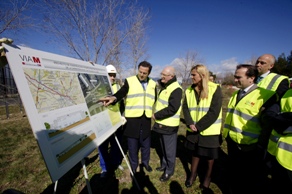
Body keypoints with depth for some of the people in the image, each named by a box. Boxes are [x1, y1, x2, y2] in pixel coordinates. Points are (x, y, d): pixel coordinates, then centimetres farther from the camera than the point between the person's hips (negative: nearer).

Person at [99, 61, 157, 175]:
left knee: (146, 143, 18)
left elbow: (155, 100, 20)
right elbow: (121, 93, -22)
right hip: (132, 118, -3)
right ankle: (133, 167, 32)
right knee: (132, 145, 9)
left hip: (146, 119, 4)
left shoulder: (153, 84, 9)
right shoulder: (129, 81, -5)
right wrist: (114, 98, -43)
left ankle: (145, 162, 43)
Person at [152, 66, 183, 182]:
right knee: (163, 147, 23)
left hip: (169, 125, -9)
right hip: (162, 123, 9)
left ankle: (169, 171, 26)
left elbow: (172, 109, -28)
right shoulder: (165, 85, 9)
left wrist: (156, 115, -19)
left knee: (169, 149, 8)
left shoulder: (176, 89, -21)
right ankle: (164, 165, 41)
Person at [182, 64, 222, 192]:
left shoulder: (215, 89, -14)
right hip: (194, 130, 4)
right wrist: (190, 123, -16)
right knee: (195, 152, 20)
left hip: (209, 131, -4)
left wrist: (199, 126, -19)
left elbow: (214, 112, -20)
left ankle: (207, 177, 40)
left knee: (209, 155, 15)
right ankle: (193, 174, 42)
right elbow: (185, 108, 0)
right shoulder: (189, 90, 1)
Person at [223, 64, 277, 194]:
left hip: (250, 148, -7)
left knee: (252, 181, 17)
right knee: (234, 176, 24)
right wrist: (225, 134, 12)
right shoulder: (235, 94, 8)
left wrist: (260, 146, -12)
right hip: (232, 143, 7)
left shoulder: (265, 95, -17)